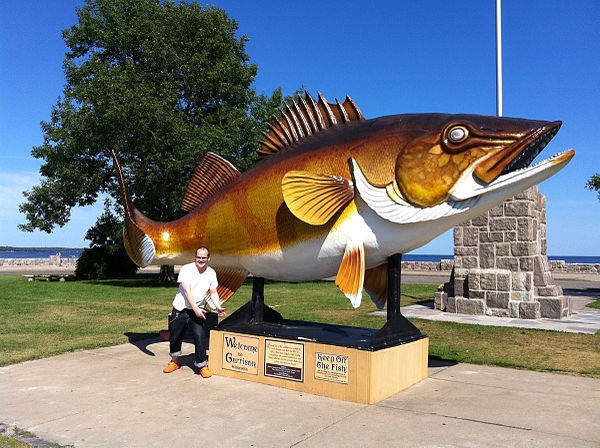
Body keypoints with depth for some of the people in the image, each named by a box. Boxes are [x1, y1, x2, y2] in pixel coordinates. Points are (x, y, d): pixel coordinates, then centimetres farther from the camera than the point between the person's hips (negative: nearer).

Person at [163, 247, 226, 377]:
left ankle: (202, 365, 7)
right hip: (180, 309, -1)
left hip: (198, 310, 2)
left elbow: (213, 293, 8)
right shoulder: (186, 269, -12)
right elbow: (187, 291, -19)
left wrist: (218, 307, -9)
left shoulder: (211, 273, 1)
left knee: (200, 338, -10)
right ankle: (174, 362, 35)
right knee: (175, 337, 11)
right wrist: (195, 308, -27)